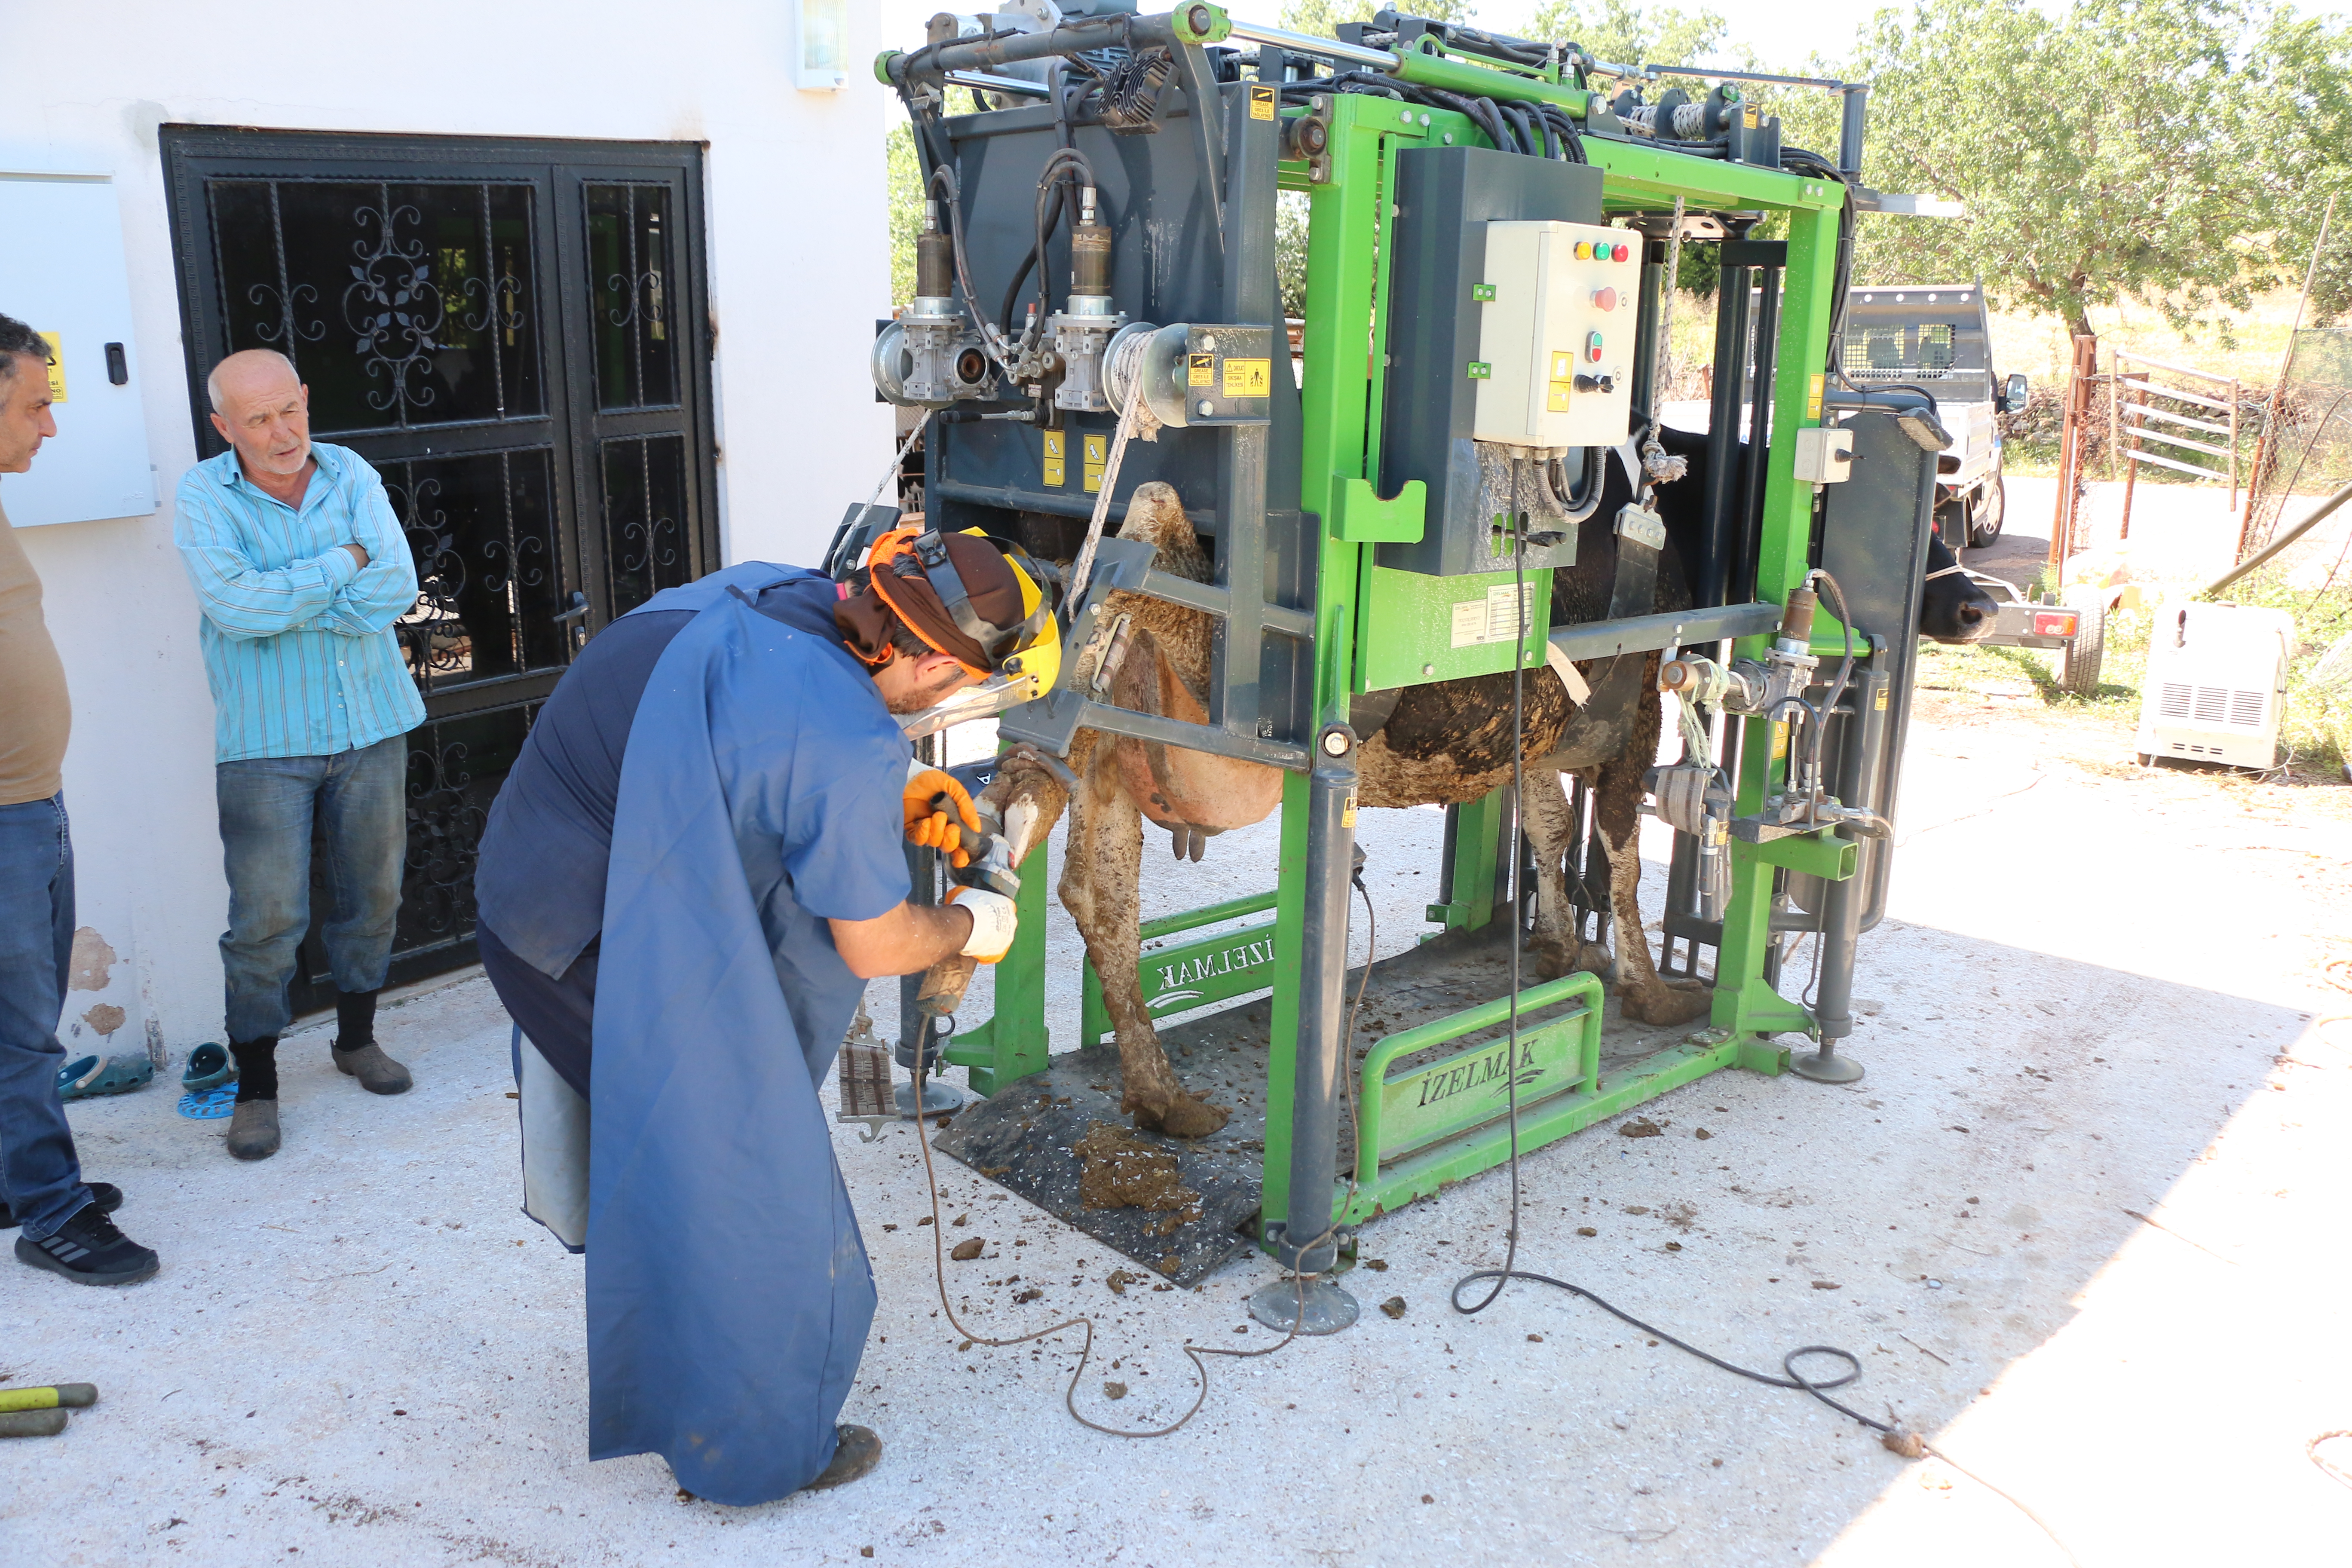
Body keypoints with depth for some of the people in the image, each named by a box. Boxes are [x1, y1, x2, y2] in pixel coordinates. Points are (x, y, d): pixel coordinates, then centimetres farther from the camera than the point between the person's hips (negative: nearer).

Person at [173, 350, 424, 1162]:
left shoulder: (352, 476, 2)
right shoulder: (204, 496, -5)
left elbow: (396, 586, -12)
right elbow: (236, 606, -20)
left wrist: (283, 604, -15)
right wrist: (341, 565, -13)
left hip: (371, 726, 3)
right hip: (266, 738, -3)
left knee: (373, 894, 14)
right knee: (266, 916, -3)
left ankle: (357, 1036, 35)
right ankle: (255, 1085, 12)